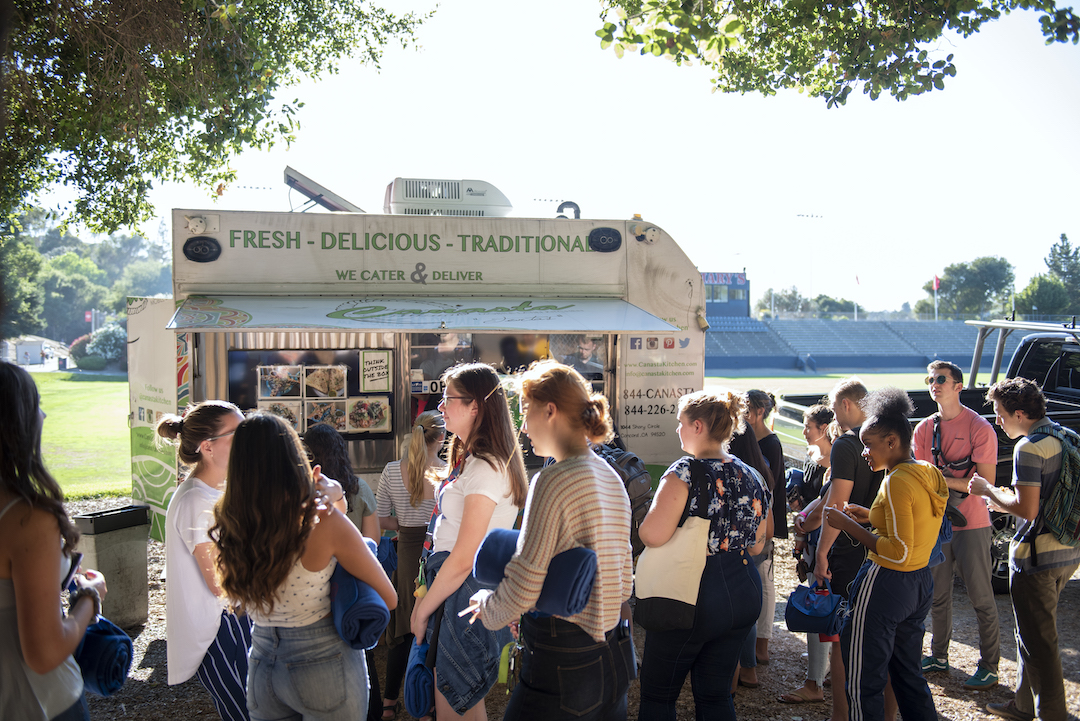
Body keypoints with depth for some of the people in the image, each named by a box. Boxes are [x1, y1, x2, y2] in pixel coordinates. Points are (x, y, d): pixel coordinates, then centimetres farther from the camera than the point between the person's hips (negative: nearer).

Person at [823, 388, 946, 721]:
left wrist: (849, 526, -17)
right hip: (921, 582, 10)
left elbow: (899, 552, -24)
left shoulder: (897, 482, -21)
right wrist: (871, 516, 11)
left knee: (864, 684, 2)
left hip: (886, 583, -10)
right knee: (908, 675, 21)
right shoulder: (930, 474, 7)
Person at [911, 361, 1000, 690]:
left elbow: (986, 483, -14)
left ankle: (989, 667, 14)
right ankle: (939, 656, 27)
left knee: (981, 598, 3)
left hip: (971, 525, -5)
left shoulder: (979, 428, -11)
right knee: (937, 595, 14)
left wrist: (945, 480, -22)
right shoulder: (924, 428, 6)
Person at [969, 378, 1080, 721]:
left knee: (1039, 641, 2)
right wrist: (1004, 499, 15)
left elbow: (1027, 509, -23)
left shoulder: (1029, 448, -20)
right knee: (1033, 633, 21)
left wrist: (988, 489, -9)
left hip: (1037, 556, -9)